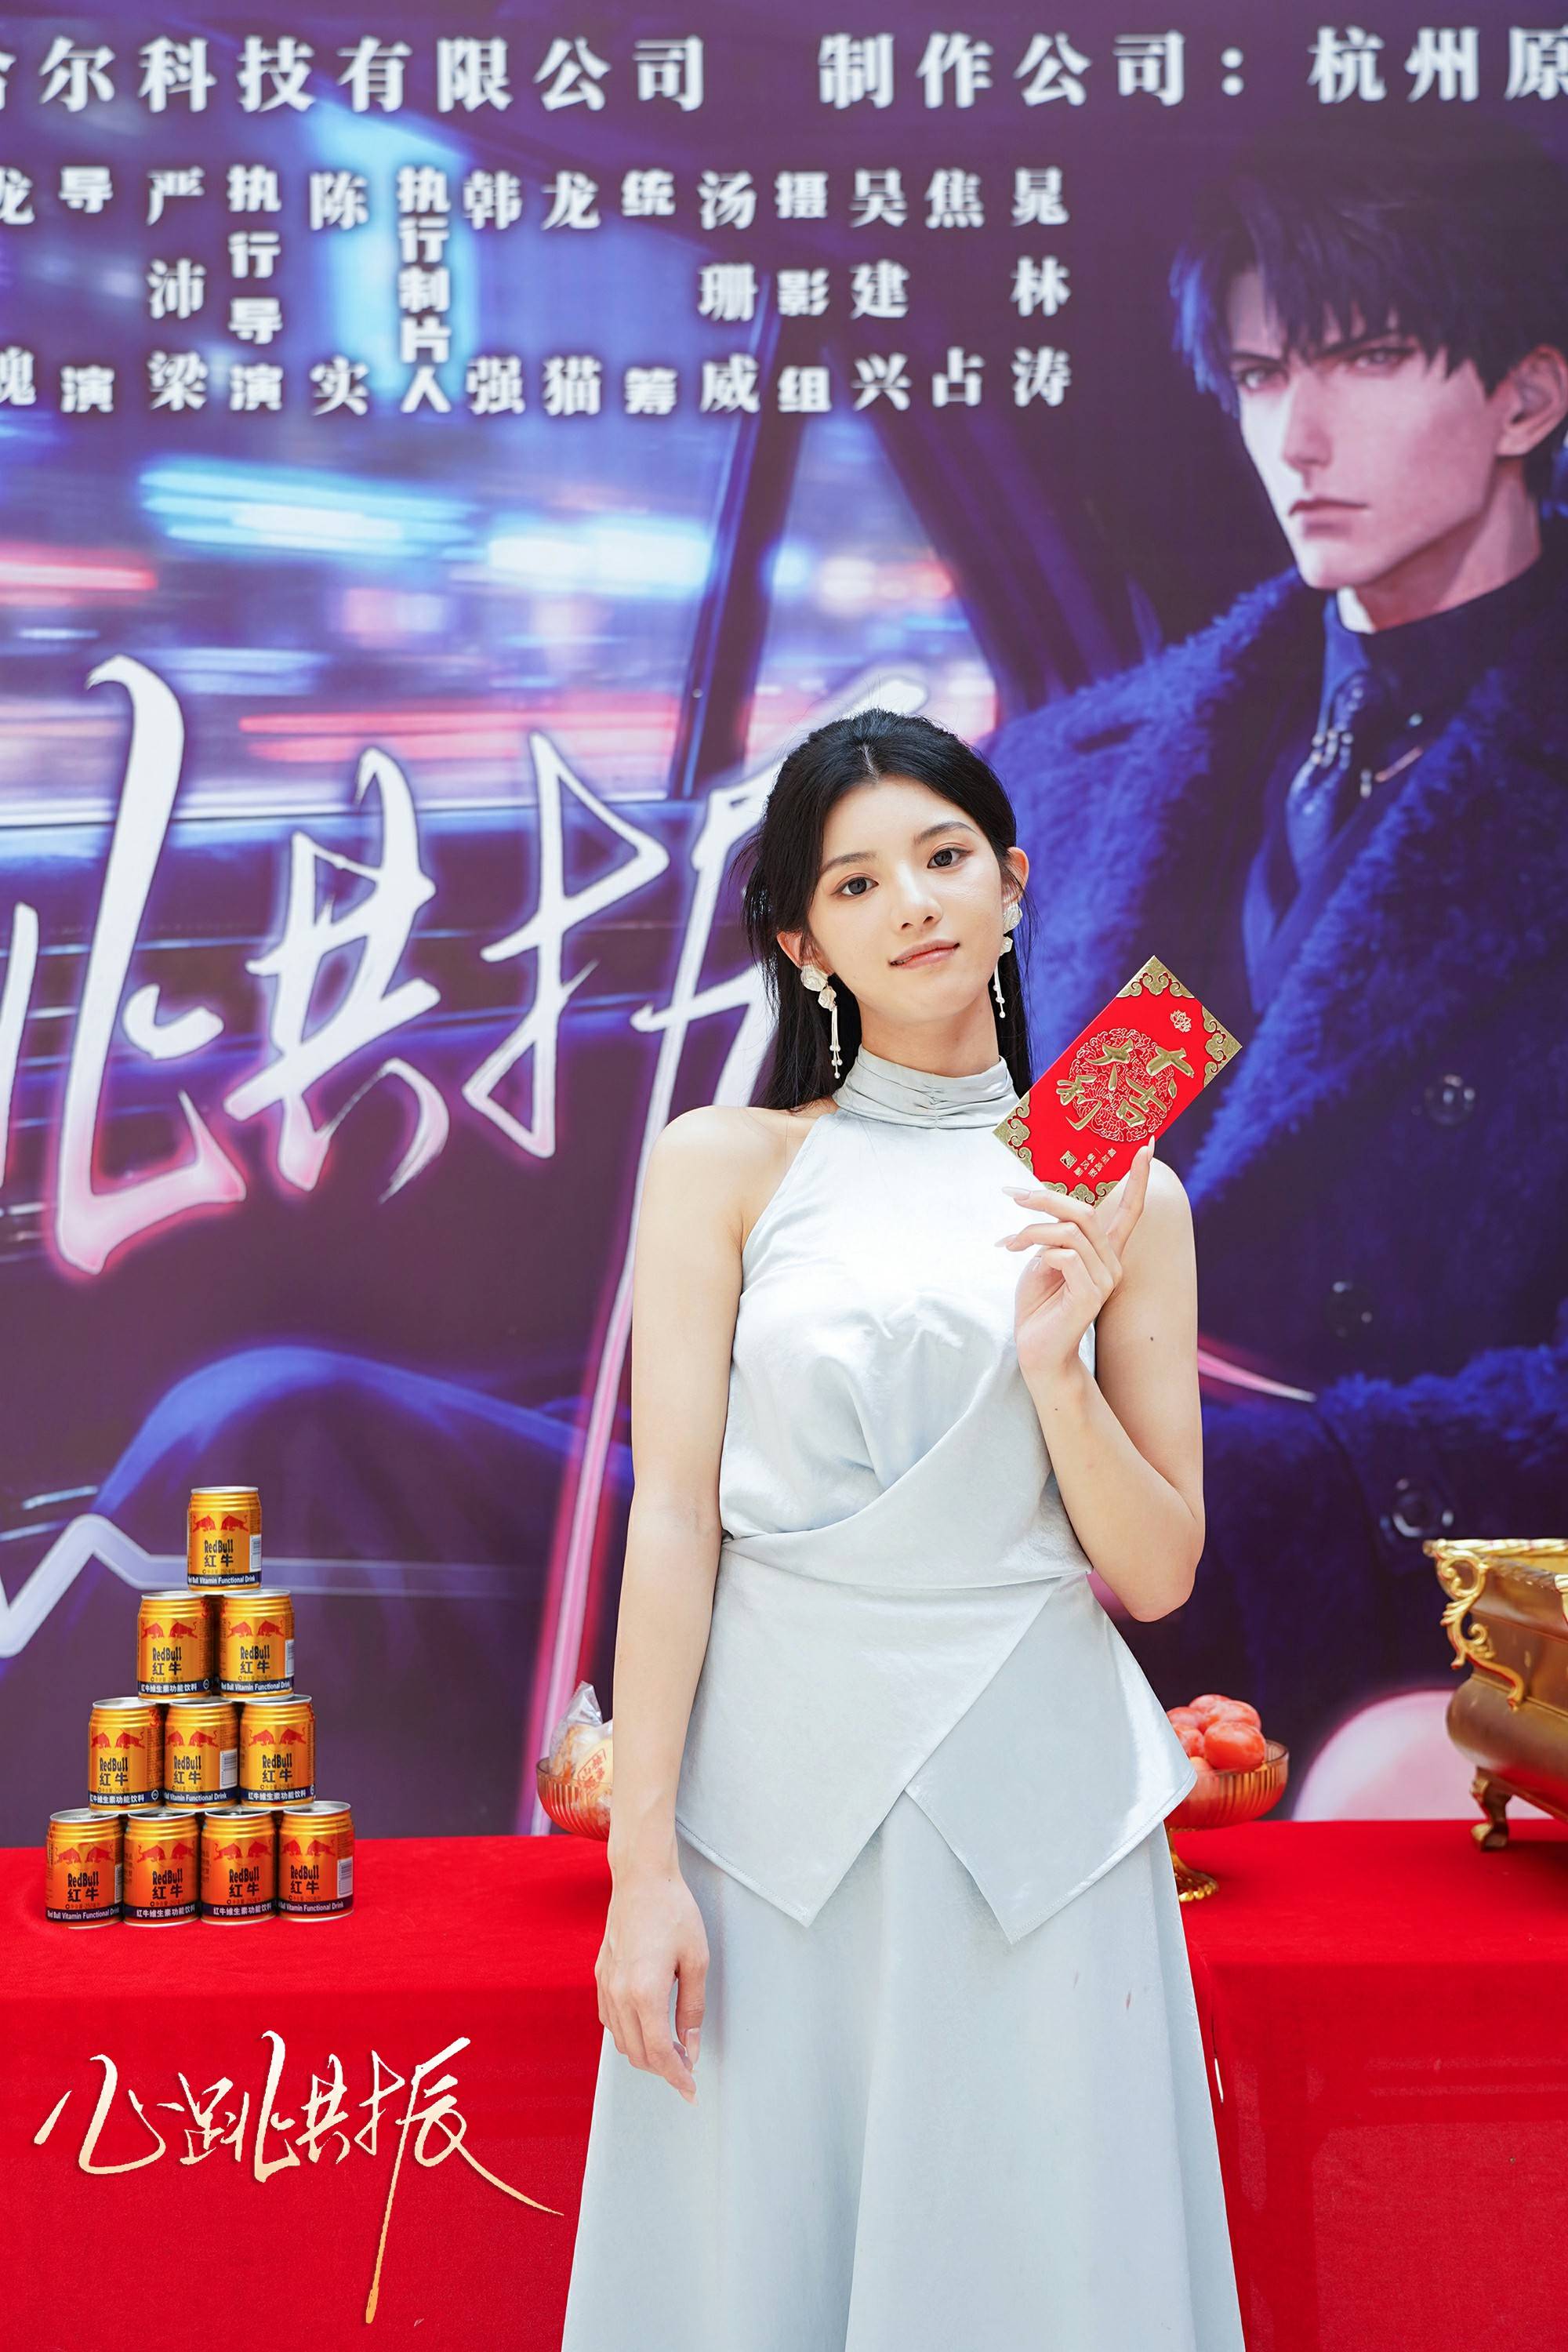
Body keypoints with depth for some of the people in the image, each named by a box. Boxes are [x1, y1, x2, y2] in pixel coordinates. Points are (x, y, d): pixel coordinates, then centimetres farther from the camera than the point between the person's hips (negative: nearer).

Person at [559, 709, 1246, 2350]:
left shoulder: (1120, 1196, 6)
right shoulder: (726, 1164, 1)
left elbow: (1157, 1571, 4)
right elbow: (673, 1514, -3)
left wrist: (1054, 1363, -13)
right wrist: (643, 1859, -8)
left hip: (1033, 1787, 2)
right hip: (775, 1776, -1)